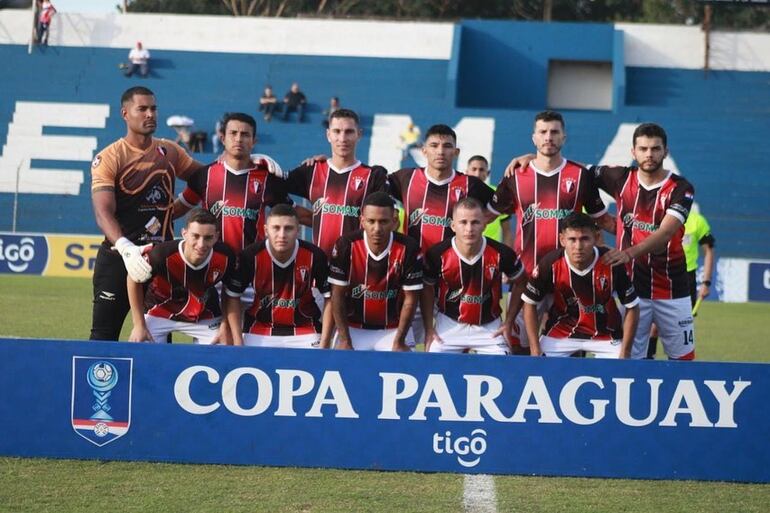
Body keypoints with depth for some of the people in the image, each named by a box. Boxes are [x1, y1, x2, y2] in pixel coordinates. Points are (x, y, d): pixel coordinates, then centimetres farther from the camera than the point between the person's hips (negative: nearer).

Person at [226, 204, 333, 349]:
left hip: (305, 332, 0)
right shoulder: (251, 256, -18)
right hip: (259, 331, 0)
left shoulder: (314, 256, -16)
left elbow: (330, 297, -5)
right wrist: (238, 343, -9)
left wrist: (324, 344, -9)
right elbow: (232, 296, -5)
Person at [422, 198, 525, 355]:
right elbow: (427, 290, 3)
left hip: (489, 328, 0)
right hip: (449, 325, 0)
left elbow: (520, 284, 3)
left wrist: (509, 323, 2)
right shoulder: (438, 254, -16)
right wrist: (429, 329, 0)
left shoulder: (501, 253, -16)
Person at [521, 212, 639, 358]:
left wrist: (625, 353, -13)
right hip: (560, 333, 0)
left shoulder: (612, 263, -22)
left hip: (605, 334, 0)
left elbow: (632, 307, -11)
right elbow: (530, 304, -6)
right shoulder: (550, 264, -21)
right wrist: (535, 351, -10)